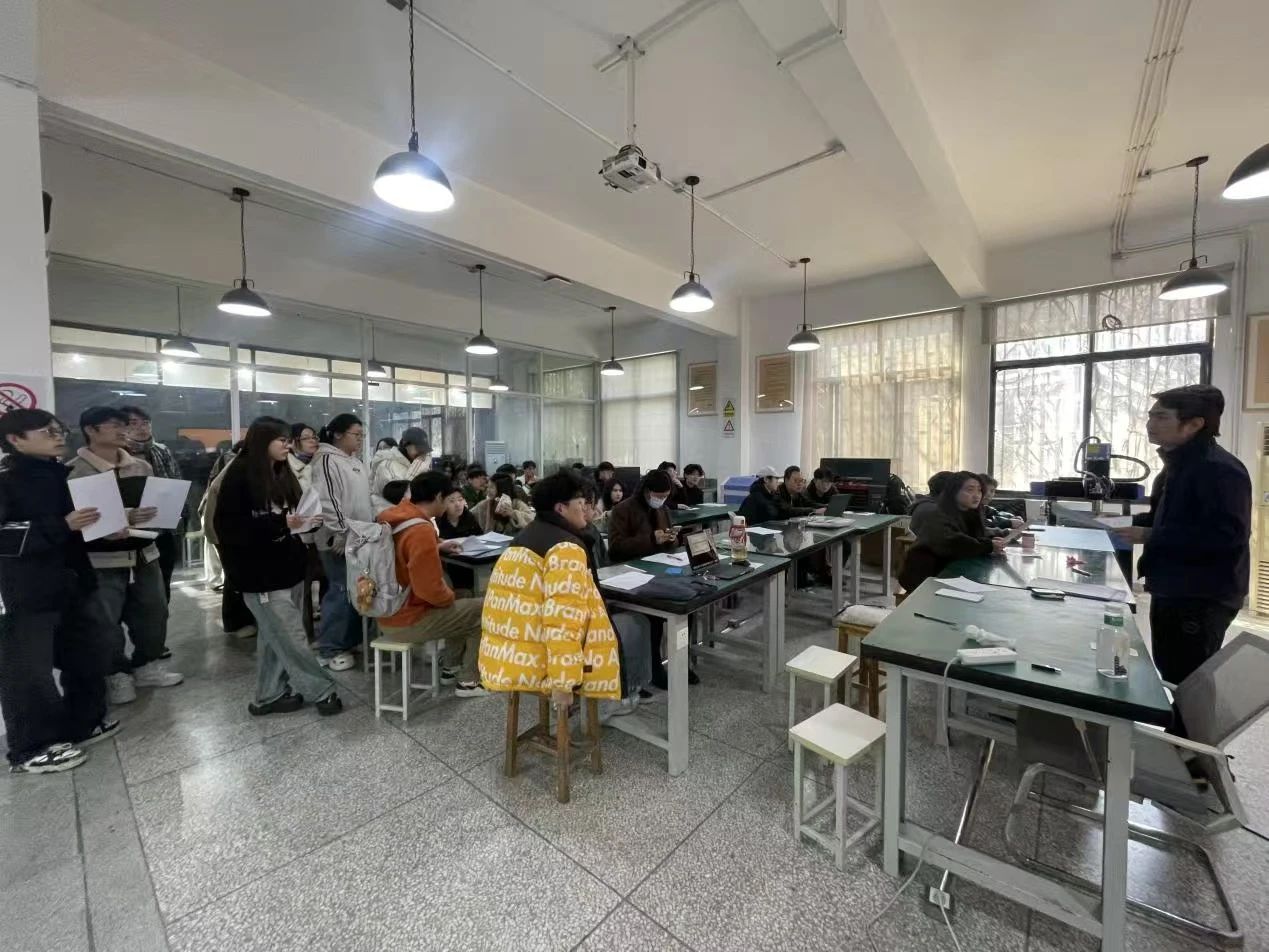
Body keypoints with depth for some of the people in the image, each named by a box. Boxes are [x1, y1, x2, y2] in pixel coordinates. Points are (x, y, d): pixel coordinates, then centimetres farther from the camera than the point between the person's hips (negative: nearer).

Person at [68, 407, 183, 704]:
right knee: (106, 620, 2)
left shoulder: (142, 467, 8)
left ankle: (146, 666, 29)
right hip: (102, 560, -5)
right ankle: (116, 674, 20)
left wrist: (148, 518, -4)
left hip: (144, 554, 5)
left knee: (153, 612, 12)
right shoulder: (76, 472, -10)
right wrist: (122, 518, -27)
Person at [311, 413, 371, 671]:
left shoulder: (356, 461, 16)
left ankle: (351, 640, 27)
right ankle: (331, 649, 8)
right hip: (340, 540, -9)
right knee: (342, 591, -5)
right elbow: (327, 500, -19)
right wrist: (340, 533, -21)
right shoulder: (327, 460, -12)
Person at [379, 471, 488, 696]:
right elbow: (430, 589, -28)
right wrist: (451, 597, -9)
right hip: (407, 622, -9)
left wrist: (437, 547, 19)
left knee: (463, 606, 26)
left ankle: (451, 668, 31)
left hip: (387, 614, 9)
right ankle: (469, 681, 12)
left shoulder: (392, 519, 1)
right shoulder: (421, 530, -27)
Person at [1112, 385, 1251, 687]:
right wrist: (1130, 523, 7)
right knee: (1170, 676, 20)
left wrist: (1150, 537, -26)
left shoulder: (1220, 469, -18)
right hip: (1171, 590, 9)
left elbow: (1228, 535, -26)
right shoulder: (1178, 465, 13)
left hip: (1203, 597, -9)